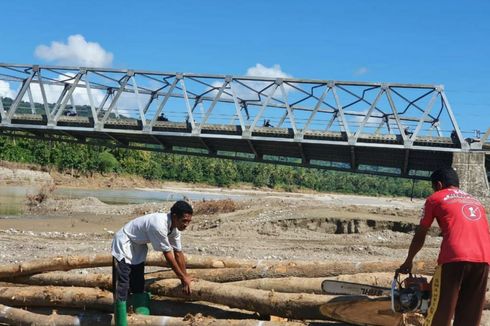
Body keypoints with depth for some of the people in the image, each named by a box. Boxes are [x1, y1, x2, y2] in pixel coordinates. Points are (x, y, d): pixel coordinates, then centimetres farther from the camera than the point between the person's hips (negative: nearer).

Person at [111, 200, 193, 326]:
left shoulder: (174, 228, -8)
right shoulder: (159, 225, -34)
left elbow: (178, 253, 3)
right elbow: (168, 255, -27)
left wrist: (185, 277, 5)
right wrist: (183, 278, -17)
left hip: (138, 247, 9)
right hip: (124, 245, -9)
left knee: (138, 287, 11)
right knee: (122, 287, -11)